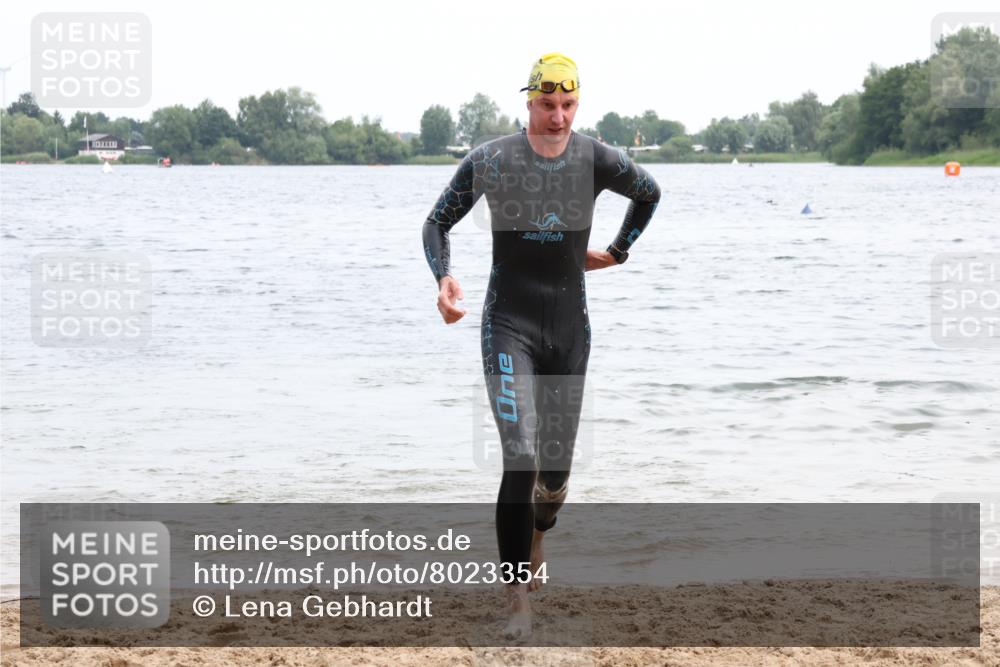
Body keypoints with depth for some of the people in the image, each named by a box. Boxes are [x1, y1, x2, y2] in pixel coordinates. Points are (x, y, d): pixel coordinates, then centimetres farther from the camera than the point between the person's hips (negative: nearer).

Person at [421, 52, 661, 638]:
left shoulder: (600, 161, -2)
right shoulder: (490, 161, -8)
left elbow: (650, 194, 20)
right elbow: (438, 223, 2)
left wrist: (617, 252, 17)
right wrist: (444, 277, -15)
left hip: (570, 326, 3)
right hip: (508, 325, -3)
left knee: (557, 468, 9)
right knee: (521, 459, -18)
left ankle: (535, 539, 43)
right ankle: (519, 600, -14)